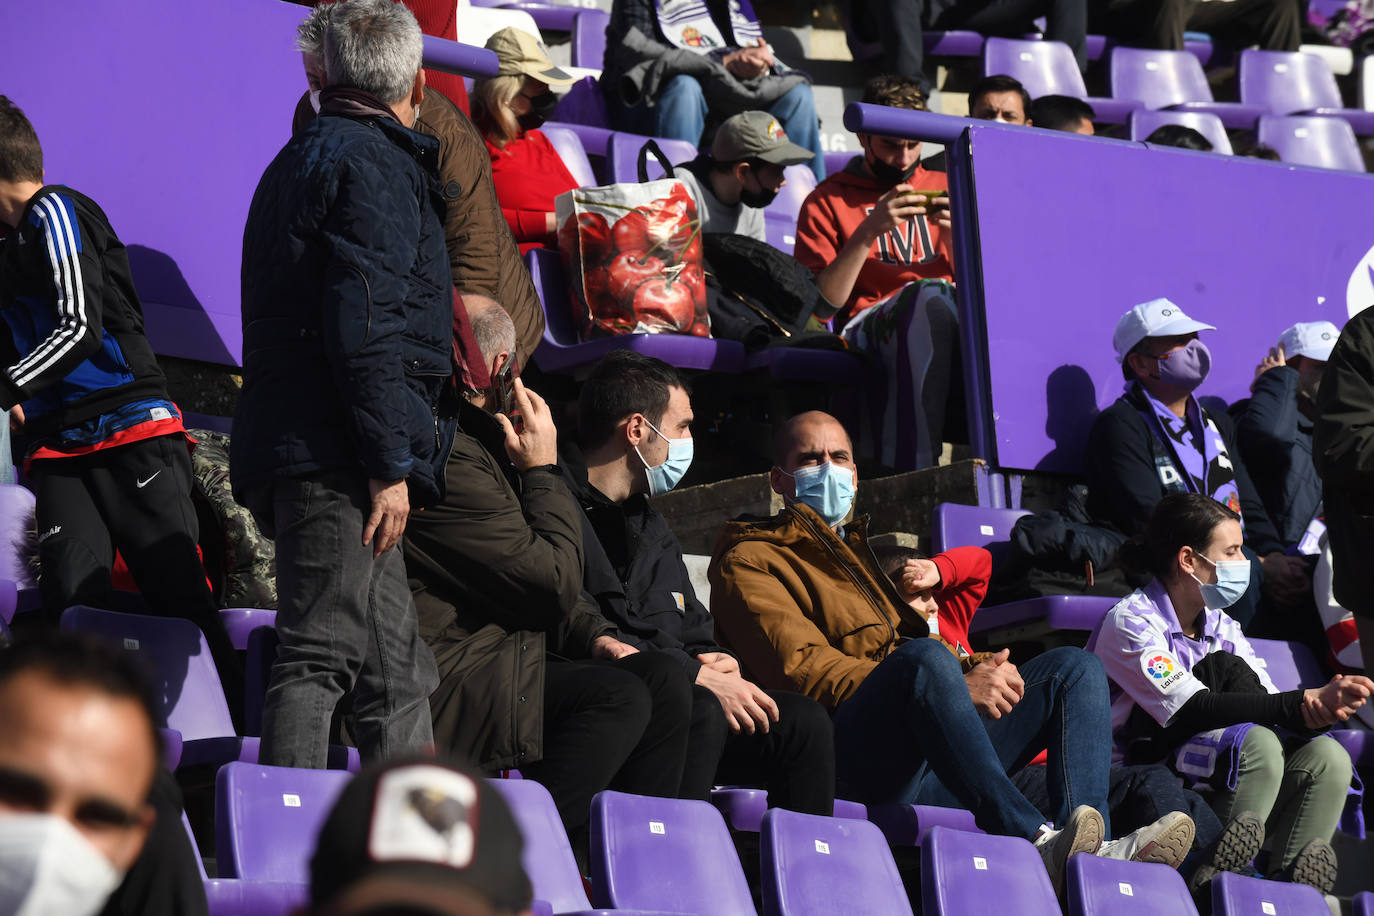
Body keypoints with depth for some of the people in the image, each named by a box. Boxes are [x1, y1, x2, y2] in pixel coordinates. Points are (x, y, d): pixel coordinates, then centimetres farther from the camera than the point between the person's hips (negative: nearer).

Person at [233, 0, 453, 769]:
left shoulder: (300, 160, 24)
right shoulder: (373, 163, -7)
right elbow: (366, 326, -17)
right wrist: (389, 464, -18)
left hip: (291, 459, 10)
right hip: (338, 461, -10)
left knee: (399, 671, 10)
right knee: (324, 653, -14)